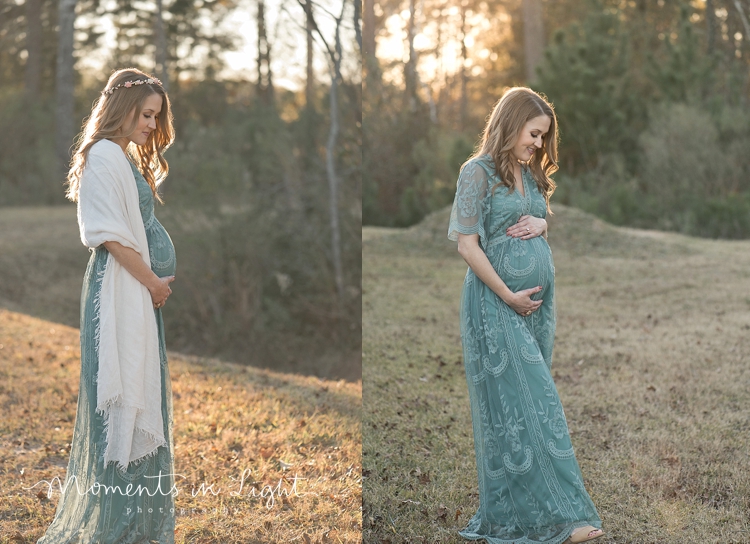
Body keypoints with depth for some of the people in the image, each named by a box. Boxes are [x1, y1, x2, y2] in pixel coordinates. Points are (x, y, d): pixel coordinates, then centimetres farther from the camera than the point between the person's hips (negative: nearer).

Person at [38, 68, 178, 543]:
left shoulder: (130, 158, 18)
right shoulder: (103, 155, -11)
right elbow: (110, 235, -17)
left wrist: (160, 283, 7)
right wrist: (153, 282, -11)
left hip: (145, 288, 10)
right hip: (119, 289, -10)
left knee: (144, 394, 12)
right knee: (123, 396, -5)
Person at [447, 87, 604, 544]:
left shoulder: (531, 174, 15)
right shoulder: (479, 171, -8)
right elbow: (467, 243, -13)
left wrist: (542, 224, 1)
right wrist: (509, 296, -13)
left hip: (539, 300, 8)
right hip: (498, 301, -8)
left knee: (534, 399, 8)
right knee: (527, 403, -7)